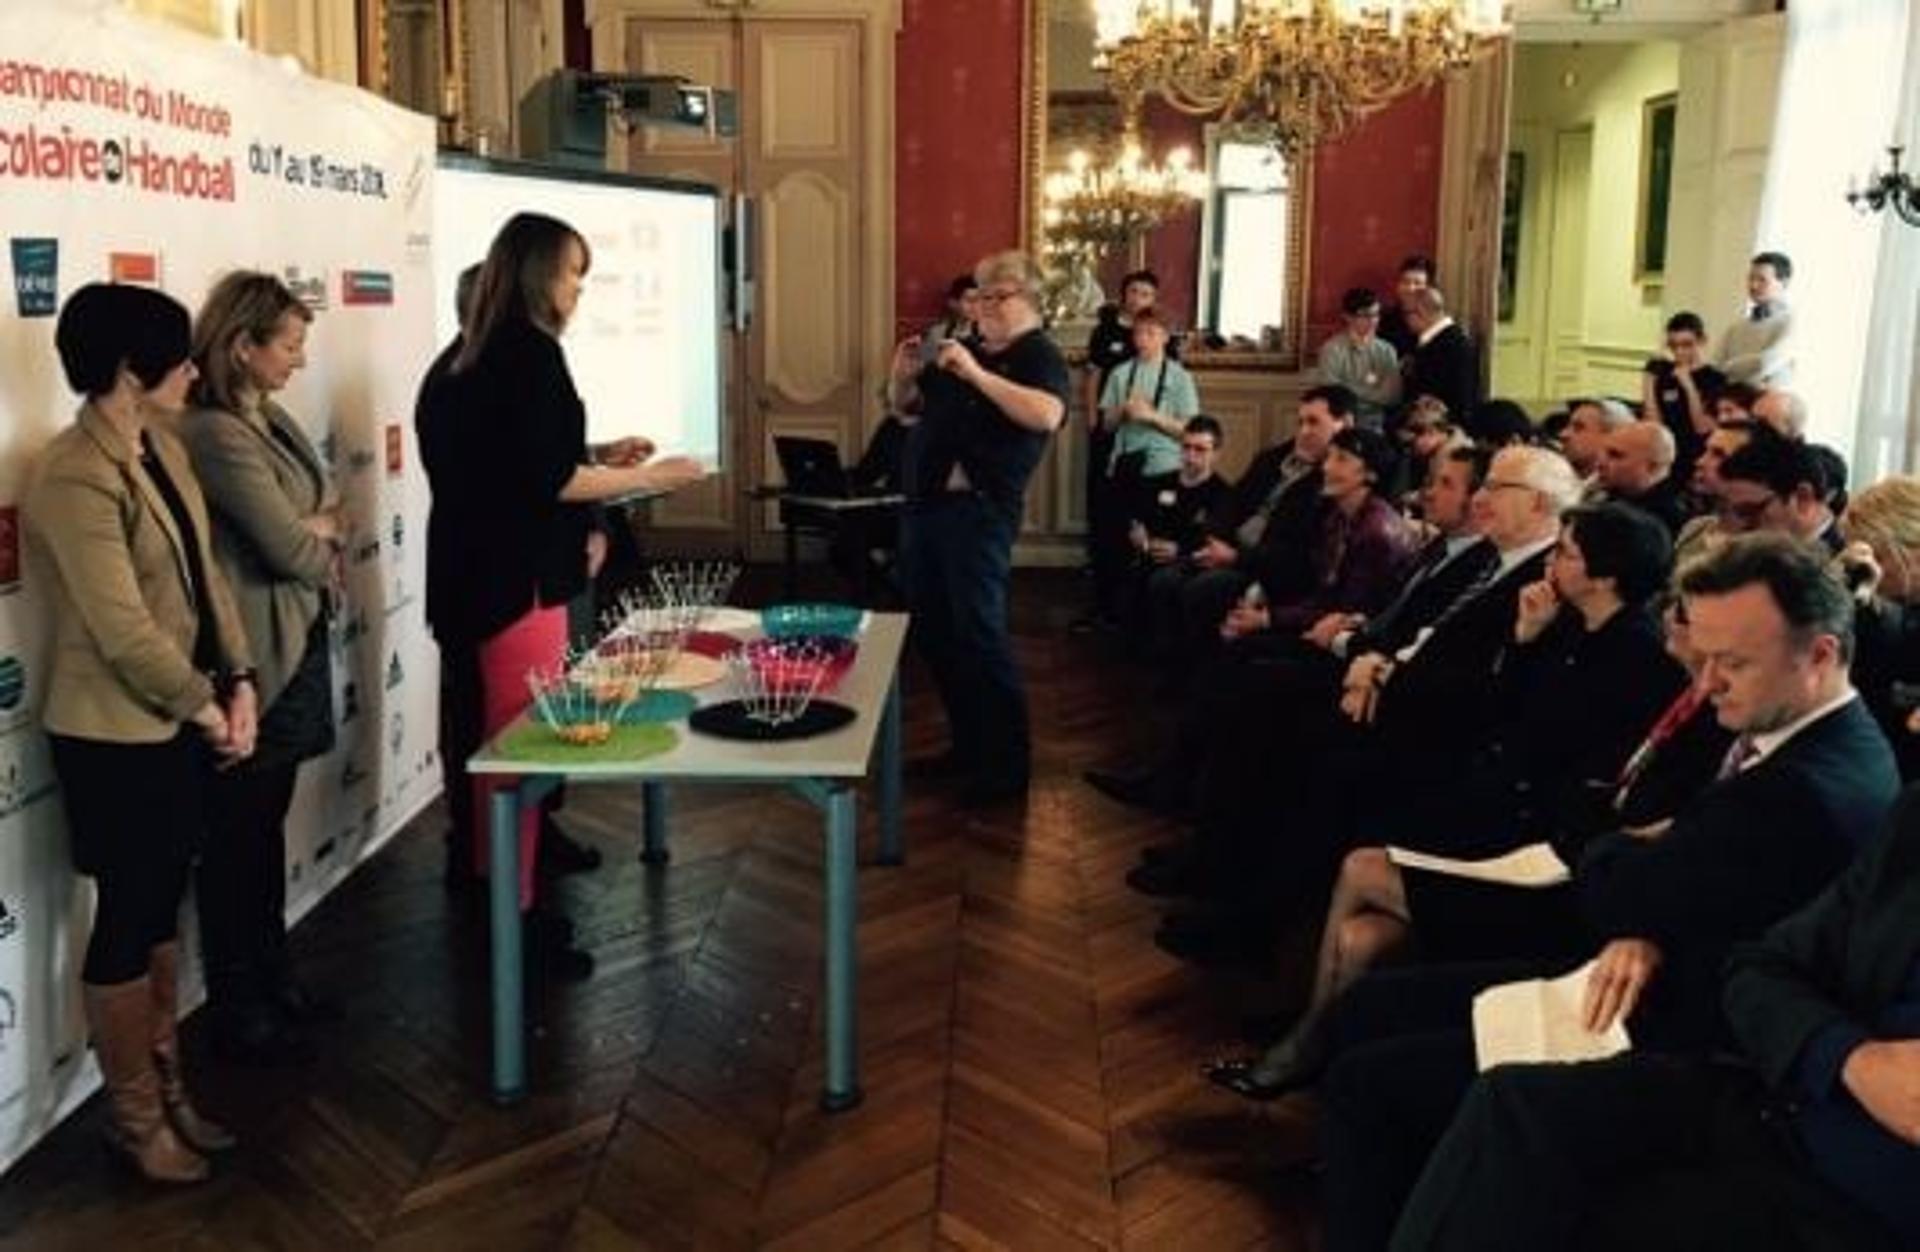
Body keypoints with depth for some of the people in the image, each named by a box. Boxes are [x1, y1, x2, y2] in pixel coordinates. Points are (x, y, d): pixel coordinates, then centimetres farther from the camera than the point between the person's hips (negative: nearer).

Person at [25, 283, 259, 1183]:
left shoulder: (162, 448, 6)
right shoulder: (75, 478, -21)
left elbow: (204, 571, 9)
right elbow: (124, 631, -24)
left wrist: (238, 682, 0)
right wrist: (208, 709, -12)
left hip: (178, 723, 9)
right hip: (114, 736, -8)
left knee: (161, 909, 19)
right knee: (126, 921, 6)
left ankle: (167, 1089, 34)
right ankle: (136, 1120, 24)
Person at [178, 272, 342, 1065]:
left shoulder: (270, 420, 10)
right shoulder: (216, 435, -20)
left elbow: (326, 517, 10)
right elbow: (291, 548, -20)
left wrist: (313, 535, -12)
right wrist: (323, 538, 1)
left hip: (293, 650, 9)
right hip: (254, 664, -9)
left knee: (266, 828, 19)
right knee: (236, 838, 5)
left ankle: (271, 979, 33)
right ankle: (237, 1009, 20)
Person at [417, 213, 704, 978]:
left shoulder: (469, 357, 13)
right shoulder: (530, 349, -13)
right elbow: (546, 478, -18)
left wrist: (599, 461, 18)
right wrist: (647, 478, -9)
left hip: (472, 571, 10)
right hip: (515, 577, -10)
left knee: (489, 741, 17)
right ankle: (512, 917, 5)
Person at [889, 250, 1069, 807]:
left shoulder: (1039, 354, -4)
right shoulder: (963, 348, 18)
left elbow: (1046, 415, -24)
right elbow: (908, 406, 26)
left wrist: (976, 374, -25)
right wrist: (904, 375, 4)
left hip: (977, 509, -8)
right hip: (924, 503, 8)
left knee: (979, 633, -9)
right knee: (932, 631, 12)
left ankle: (1009, 762, 0)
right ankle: (971, 745, 25)